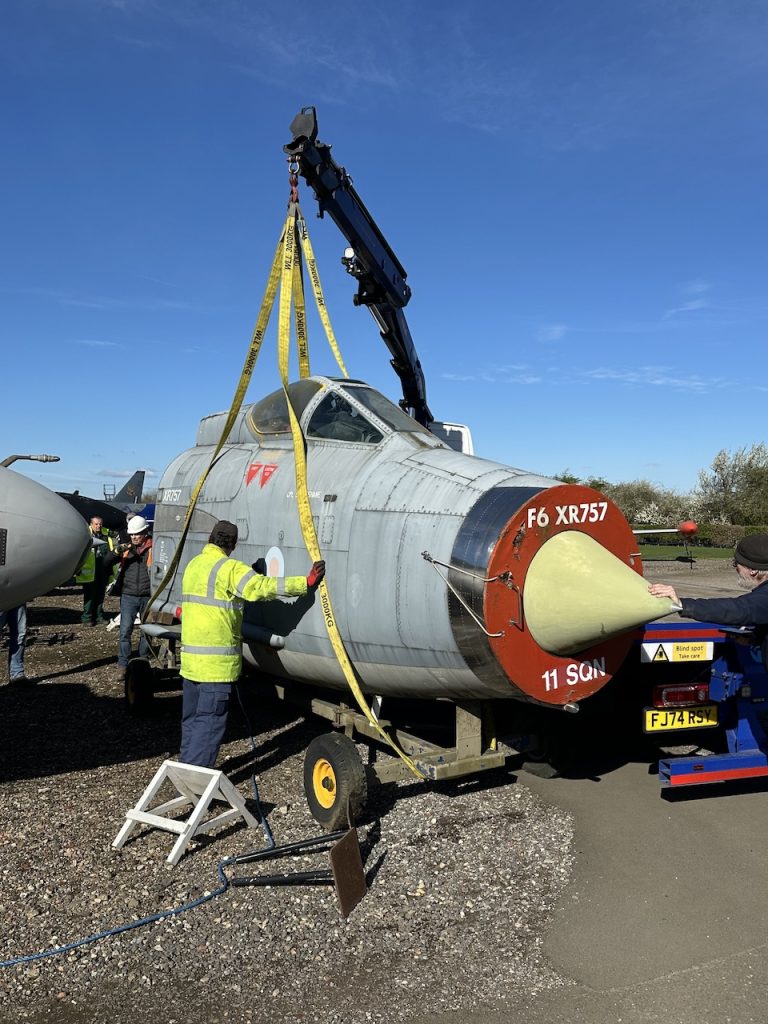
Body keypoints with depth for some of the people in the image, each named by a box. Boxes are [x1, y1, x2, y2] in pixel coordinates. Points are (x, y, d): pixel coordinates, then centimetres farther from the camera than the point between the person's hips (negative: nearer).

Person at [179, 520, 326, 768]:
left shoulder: (193, 564, 12)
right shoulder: (229, 568, -14)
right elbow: (263, 587, -23)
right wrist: (306, 582, -21)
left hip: (190, 655, 9)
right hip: (215, 662, -9)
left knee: (191, 718, 18)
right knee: (210, 720, -2)